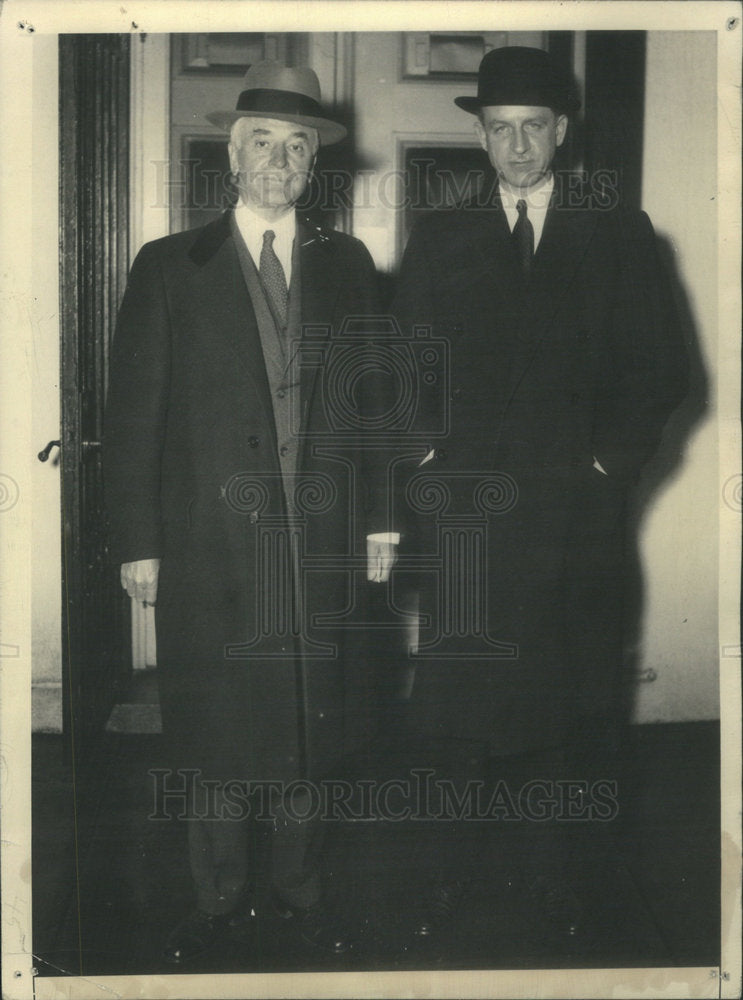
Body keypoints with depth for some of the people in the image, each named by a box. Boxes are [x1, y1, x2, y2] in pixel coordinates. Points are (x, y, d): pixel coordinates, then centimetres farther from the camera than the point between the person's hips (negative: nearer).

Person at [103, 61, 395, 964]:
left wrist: (381, 518, 4)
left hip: (322, 539, 2)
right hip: (209, 541, -2)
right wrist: (137, 542, -5)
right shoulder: (170, 269, 3)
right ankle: (221, 900, 24)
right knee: (215, 728, 6)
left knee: (310, 720, 11)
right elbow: (132, 413, 0)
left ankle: (298, 885, 29)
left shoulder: (347, 264, 10)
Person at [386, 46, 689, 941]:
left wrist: (611, 458, -4)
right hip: (466, 507, 1)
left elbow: (660, 366, 5)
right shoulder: (438, 238, 10)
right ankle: (452, 868, 18)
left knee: (561, 694, 6)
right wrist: (424, 460, -3)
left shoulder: (618, 235, 7)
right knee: (457, 692, 3)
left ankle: (547, 864, 22)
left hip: (574, 506, 0)